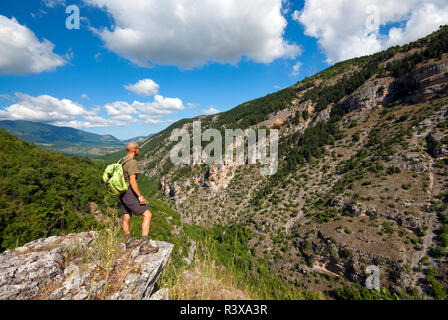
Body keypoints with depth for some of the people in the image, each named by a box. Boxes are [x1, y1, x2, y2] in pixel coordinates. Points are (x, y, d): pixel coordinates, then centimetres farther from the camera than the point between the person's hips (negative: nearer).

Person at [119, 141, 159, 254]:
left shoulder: (123, 160, 11)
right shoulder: (131, 162, -20)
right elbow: (133, 181, -26)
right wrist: (140, 196, -21)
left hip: (122, 193, 10)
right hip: (130, 193, -10)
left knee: (127, 217, 21)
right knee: (147, 215, -8)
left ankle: (129, 241, 38)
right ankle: (144, 245, -8)